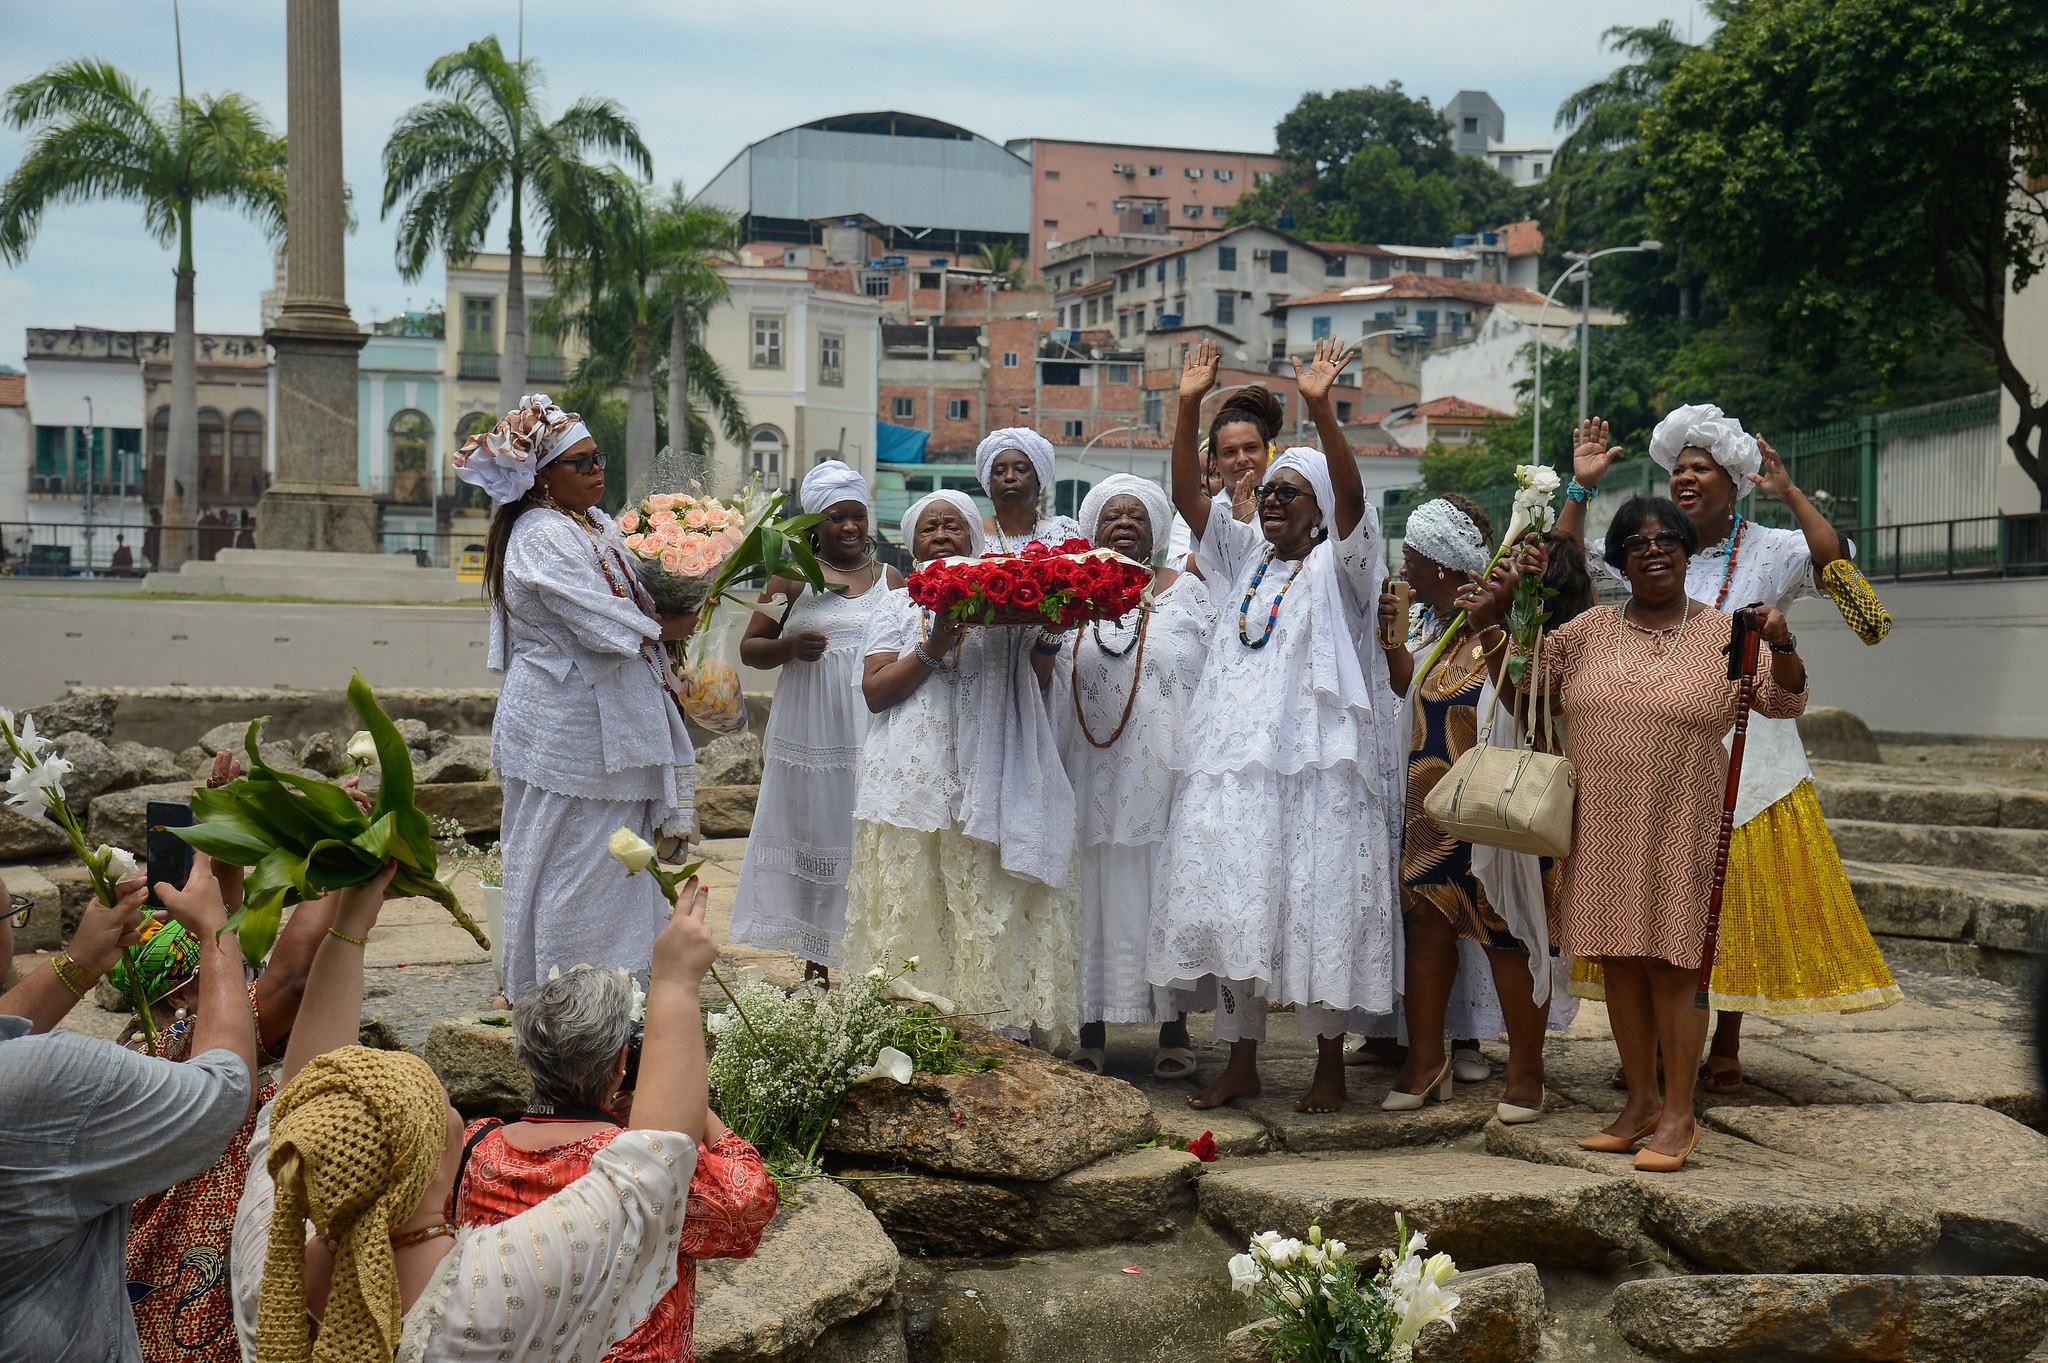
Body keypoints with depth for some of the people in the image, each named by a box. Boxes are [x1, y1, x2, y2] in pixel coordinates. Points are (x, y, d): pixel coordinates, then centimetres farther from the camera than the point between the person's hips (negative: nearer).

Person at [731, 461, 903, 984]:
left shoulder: (890, 580, 12)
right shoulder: (794, 577, 6)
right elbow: (749, 648, 7)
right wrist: (790, 647, -12)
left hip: (872, 733, 1)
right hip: (810, 735, -1)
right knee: (812, 836, 2)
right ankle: (816, 963, 10)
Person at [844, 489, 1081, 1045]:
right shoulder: (898, 607, 14)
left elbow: (1035, 687, 12)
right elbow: (875, 691, 2)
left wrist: (1047, 639, -6)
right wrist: (933, 648, -10)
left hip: (991, 783, 0)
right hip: (914, 784, 0)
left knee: (991, 905, -5)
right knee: (912, 907, -3)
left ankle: (998, 1023, -2)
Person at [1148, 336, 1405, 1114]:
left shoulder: (1338, 565, 1)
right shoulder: (1243, 558, 16)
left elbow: (1351, 496, -17)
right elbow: (1188, 495, 7)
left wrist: (1321, 411, -30)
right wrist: (1188, 408, -5)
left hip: (1315, 762, -5)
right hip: (1234, 757, 5)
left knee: (1317, 904, -3)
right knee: (1230, 901, 6)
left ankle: (1330, 1063, 8)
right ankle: (1241, 1061, 16)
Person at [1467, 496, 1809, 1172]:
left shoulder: (1725, 634, 1)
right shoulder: (1588, 630, 9)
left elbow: (1785, 703, -3)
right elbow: (1518, 684, 13)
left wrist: (1781, 646, -21)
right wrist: (1489, 626, -2)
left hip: (1680, 832, -4)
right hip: (1601, 830, 4)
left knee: (1670, 962, -2)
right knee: (1619, 961, 10)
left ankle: (1678, 1113, 9)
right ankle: (1640, 1102, 23)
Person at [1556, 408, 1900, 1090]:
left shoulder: (1771, 551, -1)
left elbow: (1836, 566, -18)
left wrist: (1790, 495, -22)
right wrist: (1580, 488, -4)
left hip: (1745, 749, -2)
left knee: (1742, 895, 2)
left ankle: (1726, 1048, 14)